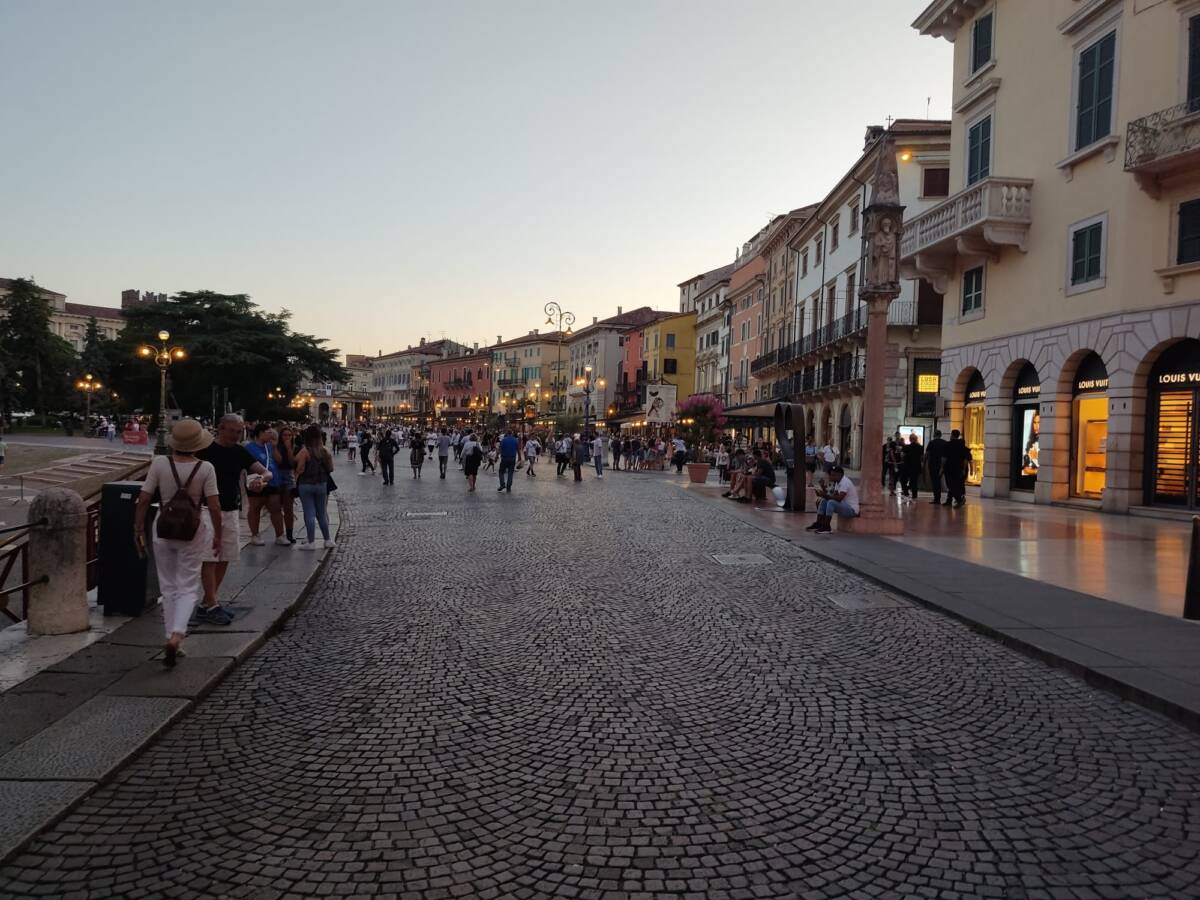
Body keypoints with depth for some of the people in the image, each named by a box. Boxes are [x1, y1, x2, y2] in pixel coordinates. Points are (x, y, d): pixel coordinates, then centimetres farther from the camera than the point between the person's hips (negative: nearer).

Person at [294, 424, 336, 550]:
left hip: (306, 485, -4)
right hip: (322, 484, 5)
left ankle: (311, 542, 2)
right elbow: (330, 468, 3)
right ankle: (328, 540, 17)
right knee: (322, 514, 14)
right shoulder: (324, 450, -1)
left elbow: (300, 469, -15)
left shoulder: (304, 451, -14)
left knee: (309, 514, 0)